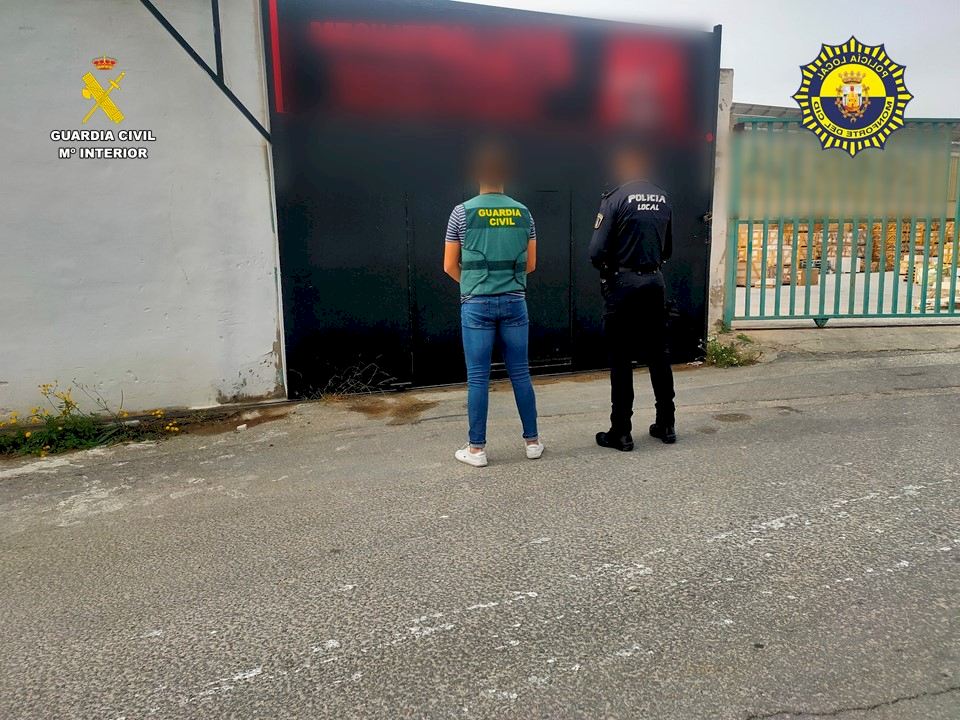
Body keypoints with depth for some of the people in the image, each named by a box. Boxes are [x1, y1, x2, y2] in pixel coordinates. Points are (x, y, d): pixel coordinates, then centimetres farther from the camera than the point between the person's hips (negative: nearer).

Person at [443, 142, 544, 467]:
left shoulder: (463, 212, -3)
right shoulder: (523, 213, 5)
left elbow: (450, 266, 2)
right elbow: (530, 264, 11)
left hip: (477, 304, -3)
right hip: (514, 301, 3)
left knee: (478, 378, 3)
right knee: (520, 374, 10)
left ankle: (476, 448, 9)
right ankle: (532, 441, 18)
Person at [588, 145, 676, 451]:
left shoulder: (615, 199, -10)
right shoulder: (663, 199, 6)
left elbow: (596, 251, -15)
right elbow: (668, 248, 11)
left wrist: (605, 267, 5)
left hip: (623, 284, -5)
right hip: (654, 282, 5)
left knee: (621, 360, 2)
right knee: (658, 356, 13)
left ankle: (621, 432, 7)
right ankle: (666, 425, 22)